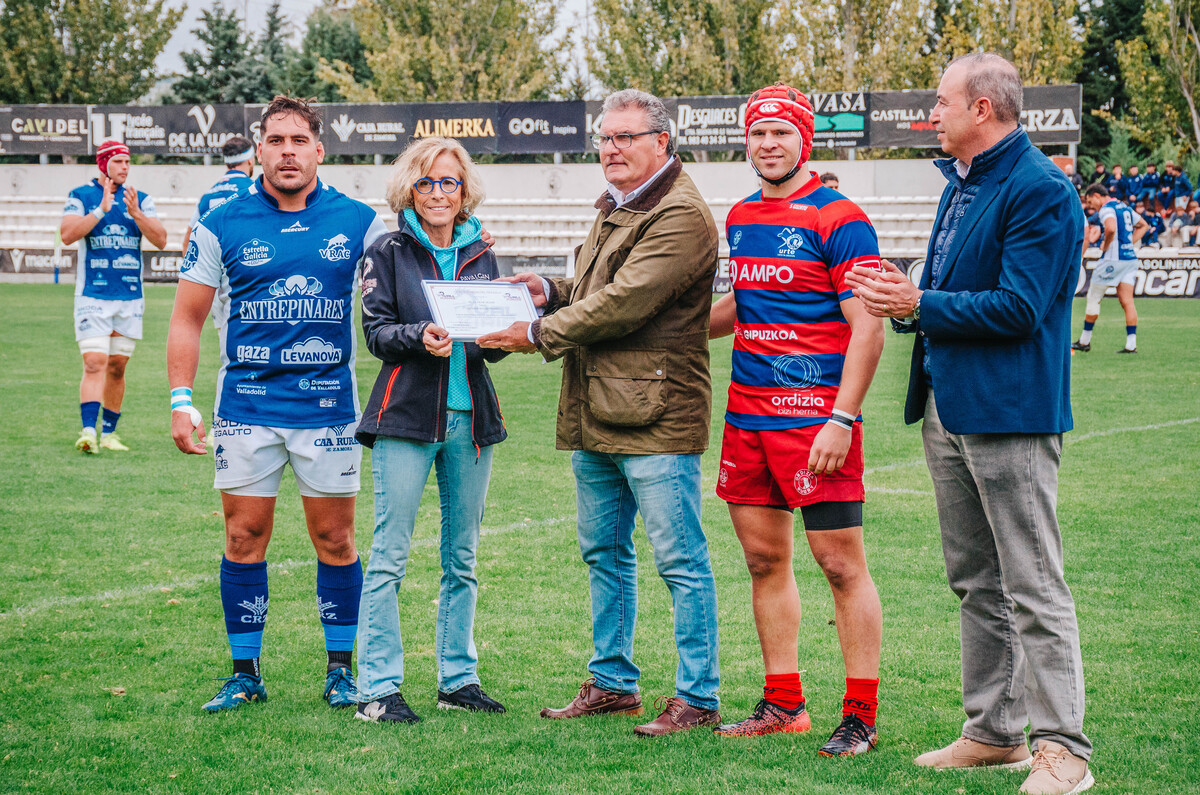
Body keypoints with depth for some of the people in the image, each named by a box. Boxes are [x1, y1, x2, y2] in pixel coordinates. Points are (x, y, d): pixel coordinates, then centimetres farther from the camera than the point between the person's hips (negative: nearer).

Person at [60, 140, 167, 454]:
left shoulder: (141, 199, 8)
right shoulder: (81, 196, 0)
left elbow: (160, 240, -3)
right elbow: (67, 235, -15)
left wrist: (135, 213, -17)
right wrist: (101, 209, -21)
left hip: (130, 298, 3)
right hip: (92, 296, -3)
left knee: (117, 367, 9)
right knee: (95, 363, -16)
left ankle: (109, 433, 17)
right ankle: (88, 431, -22)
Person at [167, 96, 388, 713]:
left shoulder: (357, 223, 1)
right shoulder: (222, 225, 1)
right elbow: (187, 318, 5)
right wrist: (181, 401, -3)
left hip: (327, 405, 0)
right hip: (246, 404, 0)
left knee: (334, 539, 4)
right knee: (245, 538, 3)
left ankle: (339, 669, 17)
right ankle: (245, 673, 13)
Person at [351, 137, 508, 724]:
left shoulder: (479, 255, 13)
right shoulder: (389, 252, 1)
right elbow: (376, 331, -5)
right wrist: (420, 338, -24)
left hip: (470, 417, 5)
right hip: (407, 415, -5)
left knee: (461, 558, 10)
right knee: (389, 557, -6)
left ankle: (457, 678, 19)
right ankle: (378, 688, -3)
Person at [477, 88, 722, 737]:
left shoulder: (681, 217, -14)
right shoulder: (614, 209, 19)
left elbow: (622, 305, -20)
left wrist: (540, 335, -11)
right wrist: (550, 292, 8)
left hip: (654, 417, -10)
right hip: (595, 416, 10)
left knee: (680, 561, -5)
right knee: (604, 554, 17)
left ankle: (698, 699, 0)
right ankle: (612, 683, 28)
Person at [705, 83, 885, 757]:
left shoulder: (838, 220, -10)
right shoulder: (741, 219, 13)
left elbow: (867, 326, -13)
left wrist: (843, 419, -19)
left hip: (816, 416, -8)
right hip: (748, 414, 8)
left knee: (842, 564, -5)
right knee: (764, 559, 11)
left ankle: (860, 718, 1)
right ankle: (784, 705, 21)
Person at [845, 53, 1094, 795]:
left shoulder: (1041, 191, -15)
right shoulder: (961, 183, 15)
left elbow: (1019, 307, -21)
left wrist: (921, 304, -16)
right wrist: (904, 297, 2)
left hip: (1009, 413, -10)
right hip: (948, 408, 10)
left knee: (1033, 586, -7)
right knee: (975, 582, 15)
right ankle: (994, 731, 24)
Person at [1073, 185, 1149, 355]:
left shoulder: (1106, 209, -10)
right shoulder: (1124, 207, 17)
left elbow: (1111, 228, -30)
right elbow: (1143, 225, 30)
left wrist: (1105, 245, -13)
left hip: (1114, 258, -8)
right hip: (1131, 257, 8)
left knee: (1093, 297, 5)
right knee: (1127, 301, 2)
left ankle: (1085, 341, 13)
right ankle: (1131, 344, -6)